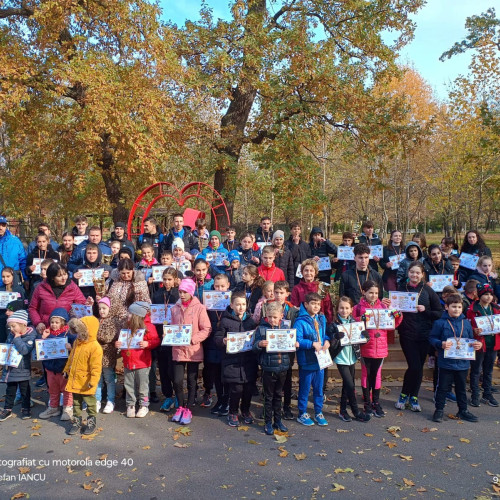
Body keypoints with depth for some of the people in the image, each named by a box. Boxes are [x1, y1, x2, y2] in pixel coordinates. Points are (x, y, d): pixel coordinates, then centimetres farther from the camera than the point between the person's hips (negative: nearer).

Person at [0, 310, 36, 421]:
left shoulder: (31, 335, -16)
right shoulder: (11, 335, 3)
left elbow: (25, 350, -29)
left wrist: (17, 338, -24)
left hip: (23, 369, -5)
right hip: (10, 368, 5)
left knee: (24, 390, 9)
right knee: (10, 390, 17)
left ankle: (26, 409, 23)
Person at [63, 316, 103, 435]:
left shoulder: (95, 347, -23)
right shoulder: (77, 343, 3)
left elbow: (96, 367, -22)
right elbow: (71, 358, 17)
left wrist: (93, 381, -23)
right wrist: (66, 370, 19)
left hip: (86, 383, -7)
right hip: (74, 381, 7)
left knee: (90, 404, 10)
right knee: (76, 403, 19)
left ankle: (92, 423, 26)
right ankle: (77, 422, 32)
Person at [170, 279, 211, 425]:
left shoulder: (199, 308, -7)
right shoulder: (175, 308, 6)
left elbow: (206, 330, -8)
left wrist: (192, 339, -18)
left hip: (193, 350, -3)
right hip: (178, 350, 3)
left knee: (191, 381, 8)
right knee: (177, 381, 1)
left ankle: (188, 409, 24)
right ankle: (181, 406, 24)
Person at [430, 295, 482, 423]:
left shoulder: (466, 323, 5)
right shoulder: (440, 323, -9)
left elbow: (470, 340, 16)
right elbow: (432, 338, -6)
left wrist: (477, 345, -4)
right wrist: (441, 344, -24)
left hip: (463, 363, 4)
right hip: (446, 363, -4)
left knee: (461, 388, 19)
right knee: (443, 387, 5)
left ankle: (463, 410, 33)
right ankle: (439, 410, 19)